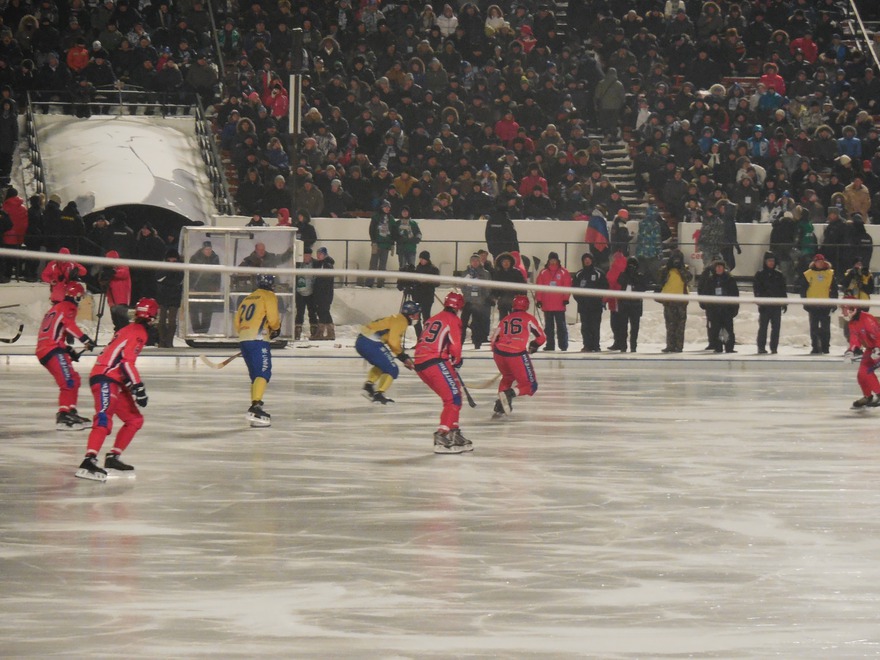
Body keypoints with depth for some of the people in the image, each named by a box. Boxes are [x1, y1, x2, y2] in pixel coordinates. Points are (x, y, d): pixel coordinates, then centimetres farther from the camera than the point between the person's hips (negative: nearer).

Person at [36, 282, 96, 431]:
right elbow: (69, 325, -21)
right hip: (53, 351, -10)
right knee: (68, 382, -19)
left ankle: (71, 412, 24)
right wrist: (85, 339, -30)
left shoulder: (57, 308, 29)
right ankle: (63, 416, -29)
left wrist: (69, 350, 27)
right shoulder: (68, 307, -1)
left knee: (74, 379, 19)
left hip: (44, 349, 10)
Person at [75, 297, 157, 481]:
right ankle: (89, 461, -43)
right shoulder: (138, 332, -7)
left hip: (113, 381, 10)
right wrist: (138, 387, -19)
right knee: (104, 419, -28)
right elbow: (126, 361, -18)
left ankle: (113, 456, 19)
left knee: (135, 419, 17)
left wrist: (134, 386, 36)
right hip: (105, 379, -10)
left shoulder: (131, 330, 24)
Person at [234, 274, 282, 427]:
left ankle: (255, 409, 14)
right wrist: (276, 328, 11)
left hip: (243, 340, 8)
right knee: (263, 373, -15)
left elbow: (237, 324, 22)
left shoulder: (247, 299, 24)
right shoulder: (269, 296, 2)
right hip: (258, 340, -8)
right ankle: (255, 407, -32)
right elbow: (273, 318, -9)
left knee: (255, 375, 15)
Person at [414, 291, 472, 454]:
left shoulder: (433, 319, 25)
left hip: (420, 364, 9)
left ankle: (454, 434, 23)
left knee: (452, 397, 20)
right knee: (454, 398, -9)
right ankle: (442, 437, -22)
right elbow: (455, 345, -8)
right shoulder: (453, 320, 0)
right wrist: (457, 361, 12)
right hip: (436, 363, -9)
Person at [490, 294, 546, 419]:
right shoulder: (529, 319, 11)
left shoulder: (505, 320, 21)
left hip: (499, 353, 5)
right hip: (517, 355, -5)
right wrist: (533, 346, 33)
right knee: (530, 386, 3)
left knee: (508, 377, 34)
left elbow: (494, 340, 24)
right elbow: (541, 337, 12)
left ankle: (499, 407, 27)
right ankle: (509, 394, -24)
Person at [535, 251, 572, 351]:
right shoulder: (543, 273, 6)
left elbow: (567, 286, -2)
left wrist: (565, 299, -8)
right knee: (549, 327, 8)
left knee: (561, 325, -1)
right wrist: (538, 300, 0)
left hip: (560, 305, -3)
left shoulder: (564, 272, 0)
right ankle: (550, 345, 13)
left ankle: (563, 345, 0)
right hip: (546, 305, 3)